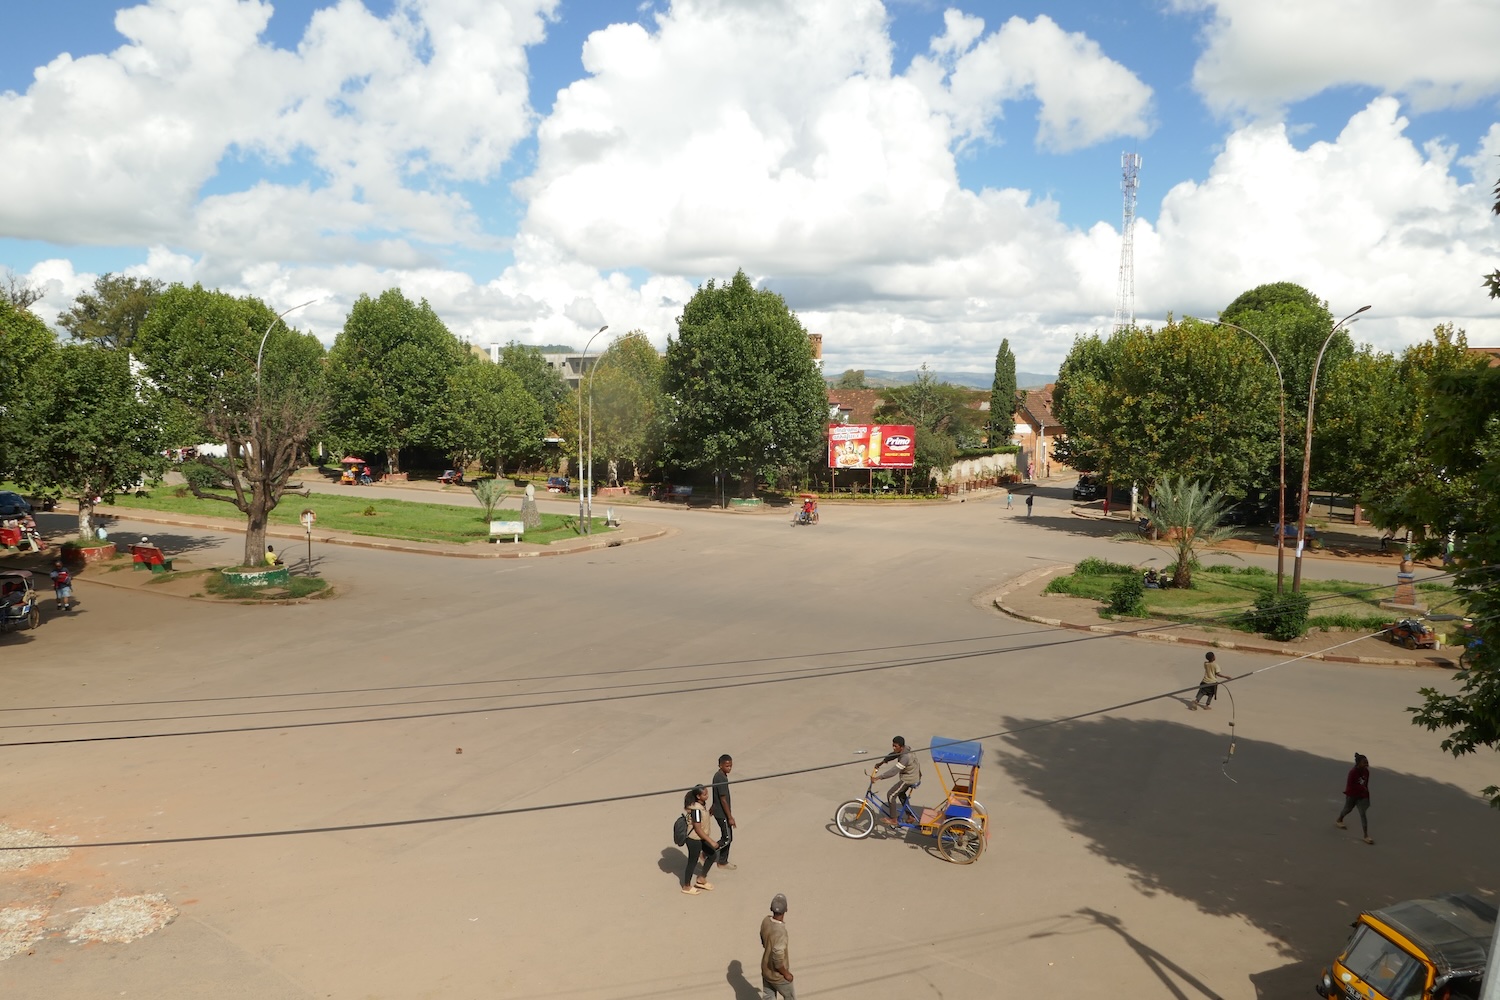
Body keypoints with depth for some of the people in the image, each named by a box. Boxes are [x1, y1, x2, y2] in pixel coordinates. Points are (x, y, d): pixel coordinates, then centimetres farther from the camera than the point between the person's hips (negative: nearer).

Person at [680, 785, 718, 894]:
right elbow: (697, 829, -27)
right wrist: (711, 841, -23)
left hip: (701, 838, 9)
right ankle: (686, 887, 29)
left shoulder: (703, 804, -2)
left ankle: (701, 879, 34)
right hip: (694, 839, -9)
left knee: (712, 854, 17)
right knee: (693, 862, 8)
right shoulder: (696, 809, -30)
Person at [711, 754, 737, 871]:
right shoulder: (721, 779, -25)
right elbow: (723, 800, -23)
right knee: (727, 839, -1)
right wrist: (730, 817, -18)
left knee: (726, 837, 17)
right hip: (722, 813, -10)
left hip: (718, 810, 10)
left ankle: (723, 862, 28)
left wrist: (712, 808, 27)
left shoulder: (718, 775, 4)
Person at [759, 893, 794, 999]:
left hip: (765, 970, 6)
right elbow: (777, 961, -34)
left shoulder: (765, 921, -15)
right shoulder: (780, 932, -37)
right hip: (778, 976, -6)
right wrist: (786, 974, -17)